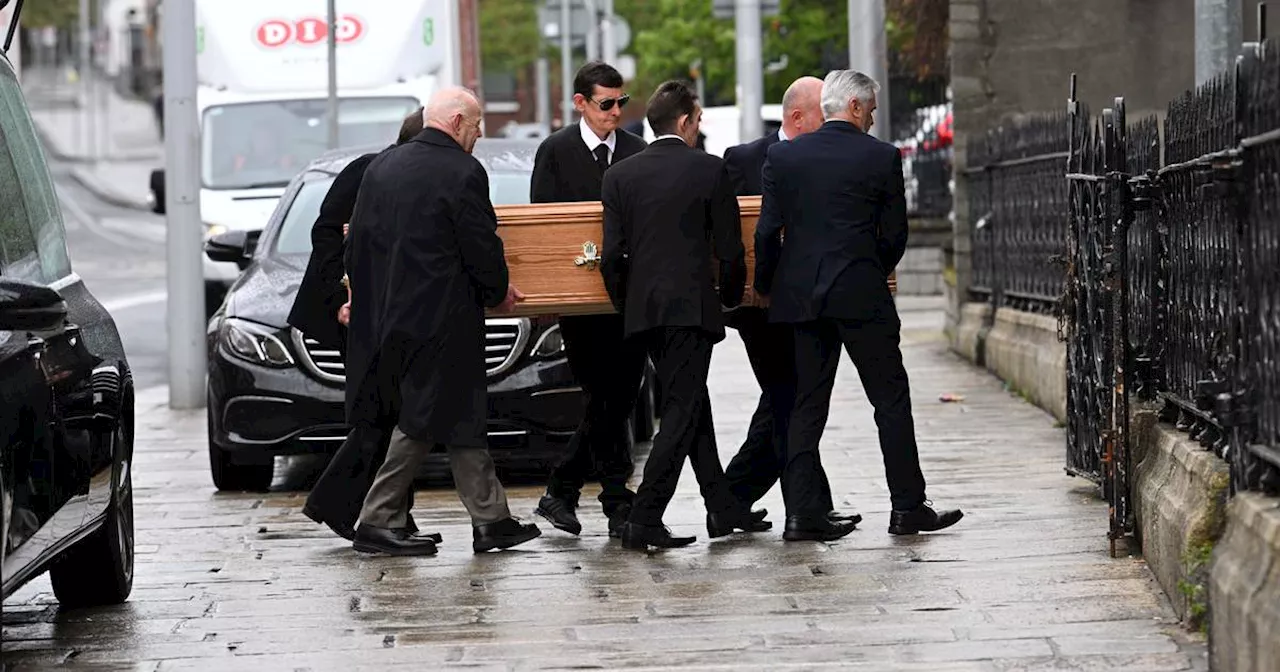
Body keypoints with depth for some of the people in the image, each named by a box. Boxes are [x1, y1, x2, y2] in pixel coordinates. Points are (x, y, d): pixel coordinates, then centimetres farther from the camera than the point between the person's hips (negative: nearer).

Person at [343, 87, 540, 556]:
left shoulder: (381, 167, 9)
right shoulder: (463, 173, -12)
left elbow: (357, 240, 12)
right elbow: (482, 248, -11)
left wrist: (365, 296, 21)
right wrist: (499, 292, 7)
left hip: (386, 311, 8)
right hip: (439, 316, -8)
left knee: (461, 417, 13)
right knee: (424, 419, 0)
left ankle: (491, 519, 17)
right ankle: (378, 522, 1)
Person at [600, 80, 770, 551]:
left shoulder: (620, 176, 5)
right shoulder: (709, 170, -4)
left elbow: (611, 255, 2)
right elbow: (729, 248, -3)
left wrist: (625, 305, 16)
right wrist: (731, 295, 15)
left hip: (642, 311, 5)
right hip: (691, 307, -5)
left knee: (691, 406, 16)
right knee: (682, 411, -3)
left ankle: (724, 509, 22)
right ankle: (643, 519, -12)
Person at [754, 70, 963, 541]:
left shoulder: (783, 156, 3)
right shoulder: (882, 157, -3)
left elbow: (767, 231, 1)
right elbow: (895, 234, 0)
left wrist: (766, 286, 14)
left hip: (801, 295, 3)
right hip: (861, 294, -3)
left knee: (808, 404, 8)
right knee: (891, 399, 6)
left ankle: (802, 512, 3)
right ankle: (907, 507, 7)